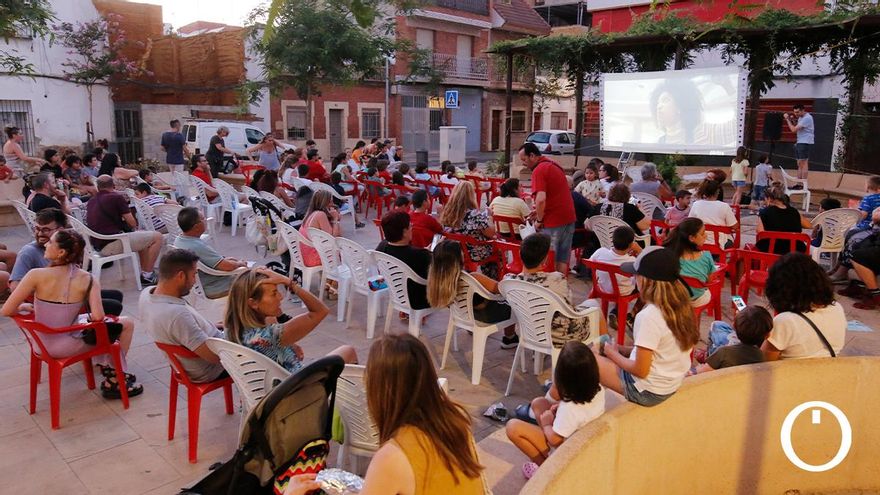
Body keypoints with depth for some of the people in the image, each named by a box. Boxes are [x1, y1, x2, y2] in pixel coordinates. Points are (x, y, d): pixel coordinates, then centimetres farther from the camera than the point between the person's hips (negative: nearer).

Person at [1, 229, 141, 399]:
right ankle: (114, 382, 21)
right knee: (127, 324, 15)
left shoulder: (36, 275, -15)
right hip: (68, 347, -4)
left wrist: (24, 306, 9)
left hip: (41, 344, 4)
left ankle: (107, 368, 41)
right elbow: (98, 317, -24)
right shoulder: (88, 280, -16)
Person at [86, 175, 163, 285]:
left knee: (142, 234, 28)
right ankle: (147, 275, -1)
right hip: (112, 245, -9)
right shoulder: (116, 197, -6)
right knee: (157, 237, -4)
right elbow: (133, 223, -3)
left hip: (99, 245, 9)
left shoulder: (90, 202, 15)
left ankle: (143, 272, 26)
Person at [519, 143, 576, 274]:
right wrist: (539, 211, 18)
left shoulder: (539, 170, -16)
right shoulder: (554, 165, 14)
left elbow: (541, 199, -28)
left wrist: (539, 220, -14)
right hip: (569, 218, 9)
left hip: (553, 222, -9)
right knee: (562, 259, 14)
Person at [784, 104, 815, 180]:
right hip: (799, 142, 10)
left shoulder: (807, 118, -16)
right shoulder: (800, 117, 15)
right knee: (799, 165, 9)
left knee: (803, 164, -10)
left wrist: (787, 119, -11)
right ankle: (799, 184, 11)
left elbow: (794, 130, -20)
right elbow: (796, 129, 19)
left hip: (805, 143, -10)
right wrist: (793, 120, 5)